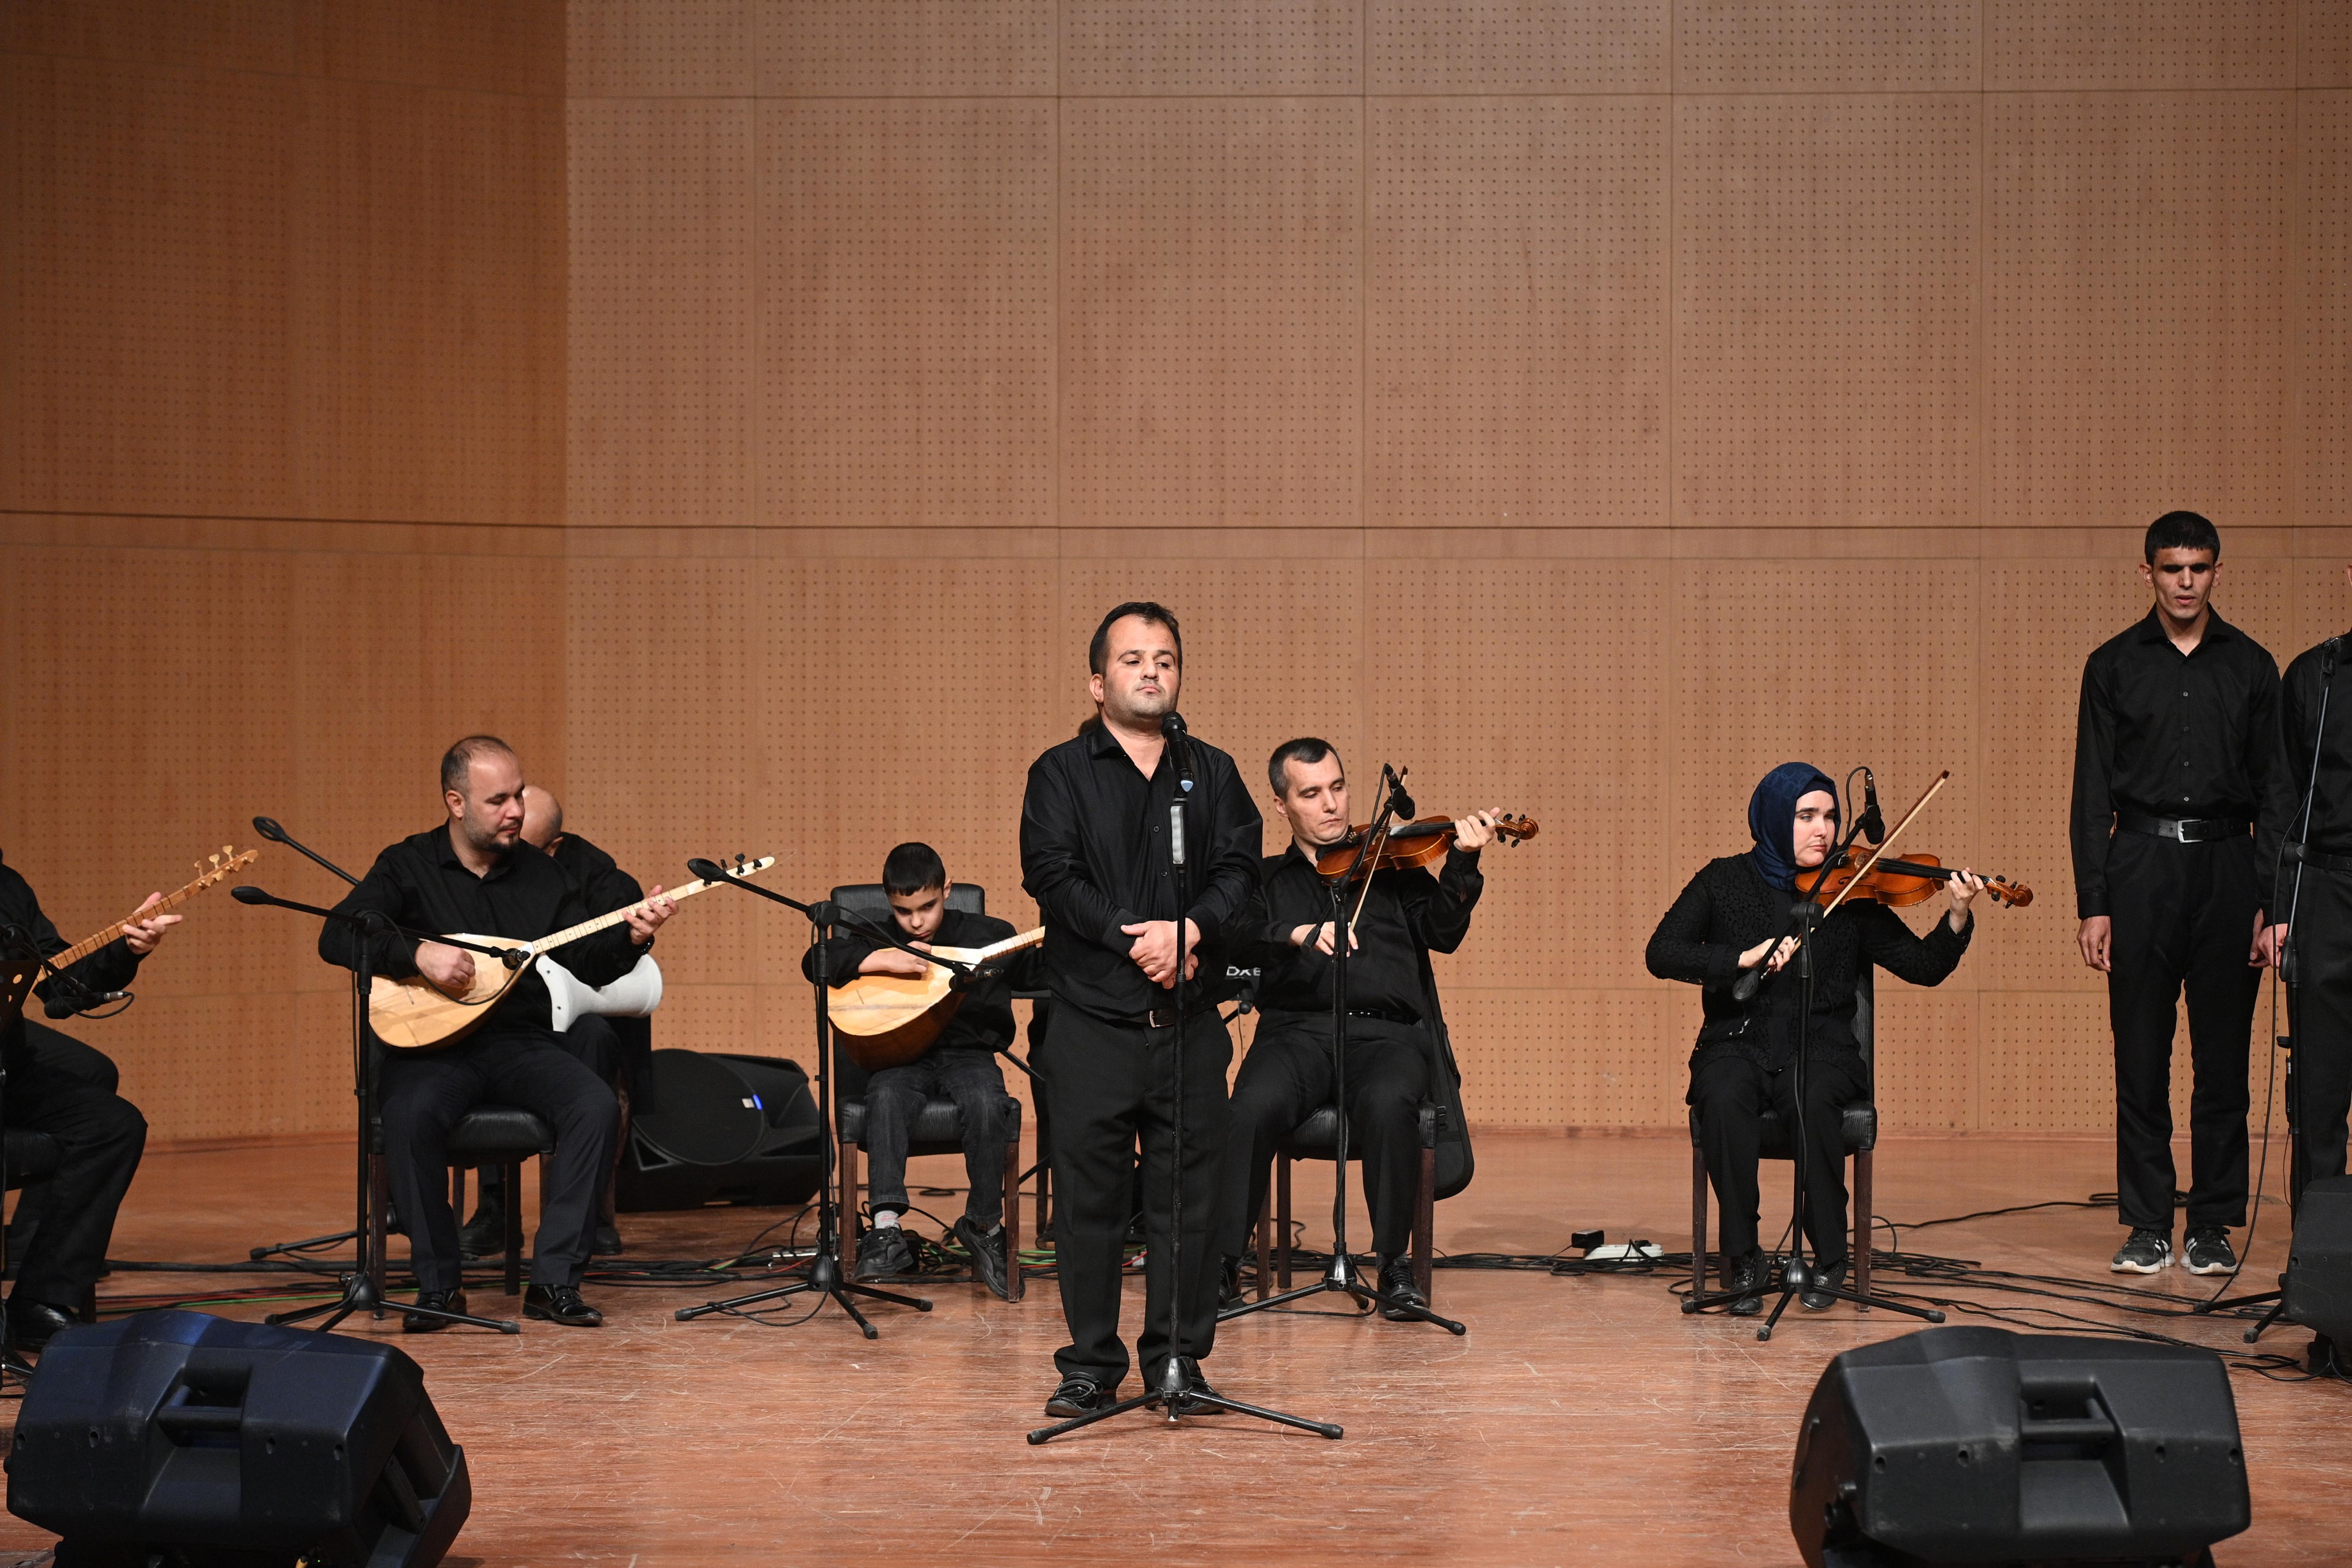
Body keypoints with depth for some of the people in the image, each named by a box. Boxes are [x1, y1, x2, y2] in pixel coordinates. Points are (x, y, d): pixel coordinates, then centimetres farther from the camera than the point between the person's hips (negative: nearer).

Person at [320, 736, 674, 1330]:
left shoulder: (540, 873, 10)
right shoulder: (408, 866, 1)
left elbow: (591, 966, 8)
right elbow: (337, 936, -12)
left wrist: (631, 935, -12)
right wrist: (418, 954, -26)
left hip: (521, 1042, 3)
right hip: (433, 1046, -3)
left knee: (598, 1107, -25)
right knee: (411, 1115, -35)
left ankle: (554, 1282, -20)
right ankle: (437, 1287, -19)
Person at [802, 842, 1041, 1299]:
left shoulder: (989, 936, 9)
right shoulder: (875, 936, 10)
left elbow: (1038, 975, 12)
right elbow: (815, 962, -3)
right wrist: (879, 960, -15)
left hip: (970, 1052, 0)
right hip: (901, 1057, 0)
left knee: (987, 1104, -33)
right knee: (886, 1097, -34)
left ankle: (984, 1224, -14)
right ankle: (886, 1229, -39)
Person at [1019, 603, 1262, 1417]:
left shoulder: (1211, 774, 14)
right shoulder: (1061, 774, 6)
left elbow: (1238, 874, 2)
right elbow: (1053, 874, -7)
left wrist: (1187, 931, -17)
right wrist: (1133, 937, -18)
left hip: (1190, 1022, 2)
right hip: (1092, 1022, -2)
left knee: (1188, 1197, 3)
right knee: (1090, 1197, 0)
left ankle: (1178, 1358, 12)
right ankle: (1092, 1364, 9)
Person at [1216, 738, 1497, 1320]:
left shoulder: (1391, 868, 20)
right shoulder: (1267, 880, 21)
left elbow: (1442, 934, 5)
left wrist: (1462, 865, -11)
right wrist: (1298, 934, -19)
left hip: (1388, 1032, 0)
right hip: (1298, 1029, 0)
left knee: (1387, 1104, -35)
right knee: (1254, 1108, -32)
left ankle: (1396, 1262, -20)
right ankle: (1222, 1263, -20)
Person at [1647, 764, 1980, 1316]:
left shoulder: (1851, 894, 5)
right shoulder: (1724, 882, 6)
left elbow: (1924, 967, 0)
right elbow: (1662, 954, -6)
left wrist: (1958, 919, -18)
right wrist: (1744, 957, -19)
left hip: (1820, 1048, 0)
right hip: (1737, 1044, 0)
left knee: (1815, 1101, -34)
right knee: (1725, 1100, -34)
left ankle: (1829, 1259, -17)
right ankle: (1742, 1259, -18)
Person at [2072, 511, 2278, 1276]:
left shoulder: (2250, 666, 8)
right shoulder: (2114, 666, 7)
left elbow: (2272, 790, 8)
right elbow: (2093, 790, 5)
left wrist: (2269, 901, -1)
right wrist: (2093, 903, -2)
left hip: (2224, 867, 0)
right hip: (2141, 867, 0)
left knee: (2222, 1056, 1)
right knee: (2141, 1056, 0)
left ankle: (2213, 1227, 8)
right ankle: (2148, 1227, 7)